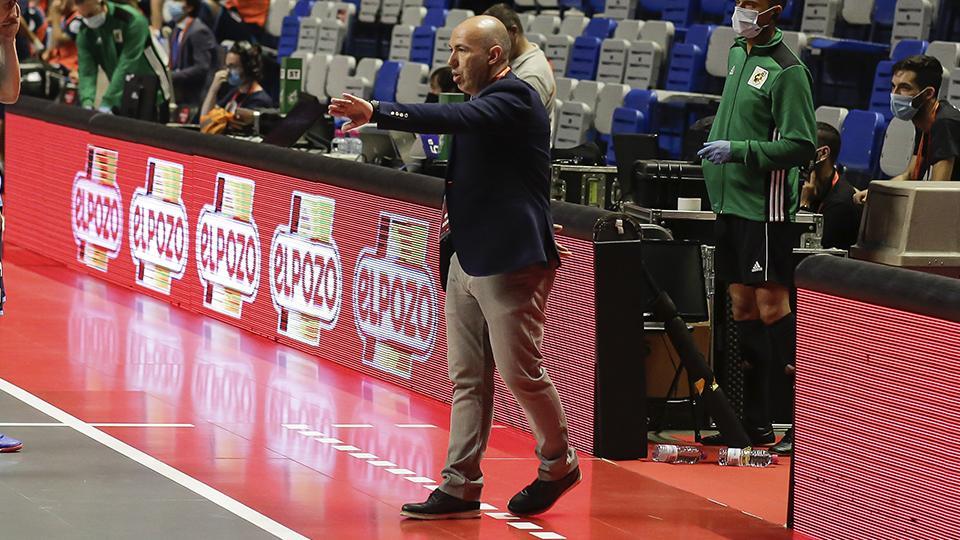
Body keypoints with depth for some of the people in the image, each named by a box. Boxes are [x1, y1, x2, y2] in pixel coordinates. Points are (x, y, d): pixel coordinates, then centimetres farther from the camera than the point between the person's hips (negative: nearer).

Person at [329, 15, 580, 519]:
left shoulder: (514, 99, -15)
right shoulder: (483, 103, 15)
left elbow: (454, 119, -31)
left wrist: (376, 113, -37)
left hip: (511, 261, -9)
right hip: (469, 259, 9)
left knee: (520, 371, -1)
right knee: (467, 379, 7)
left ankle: (558, 464, 18)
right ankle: (460, 487, 8)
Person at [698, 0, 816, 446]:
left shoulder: (786, 70, -12)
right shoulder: (737, 54, 14)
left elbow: (801, 146, -16)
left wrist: (739, 150, -21)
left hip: (764, 204, -8)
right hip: (730, 200, 8)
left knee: (770, 305, -10)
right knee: (742, 305, 9)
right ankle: (754, 422, 14)